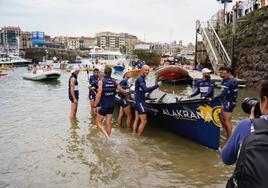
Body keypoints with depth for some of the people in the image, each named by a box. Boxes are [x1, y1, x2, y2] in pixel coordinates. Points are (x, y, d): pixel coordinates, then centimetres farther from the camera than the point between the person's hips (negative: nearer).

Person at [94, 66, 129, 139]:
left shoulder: (101, 82, -12)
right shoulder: (114, 82, 0)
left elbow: (99, 94, -22)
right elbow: (123, 92, 8)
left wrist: (95, 105, -17)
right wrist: (127, 95, 29)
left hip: (103, 105, -4)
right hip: (111, 106, 4)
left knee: (99, 123, 8)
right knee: (108, 123, 14)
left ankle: (107, 137, -10)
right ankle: (108, 138, 22)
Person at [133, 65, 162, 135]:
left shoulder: (142, 79, 15)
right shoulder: (140, 79, -17)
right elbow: (146, 89, -29)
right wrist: (157, 85, -30)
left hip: (138, 101, 10)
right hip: (140, 101, -10)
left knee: (137, 119, 13)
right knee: (144, 121, -7)